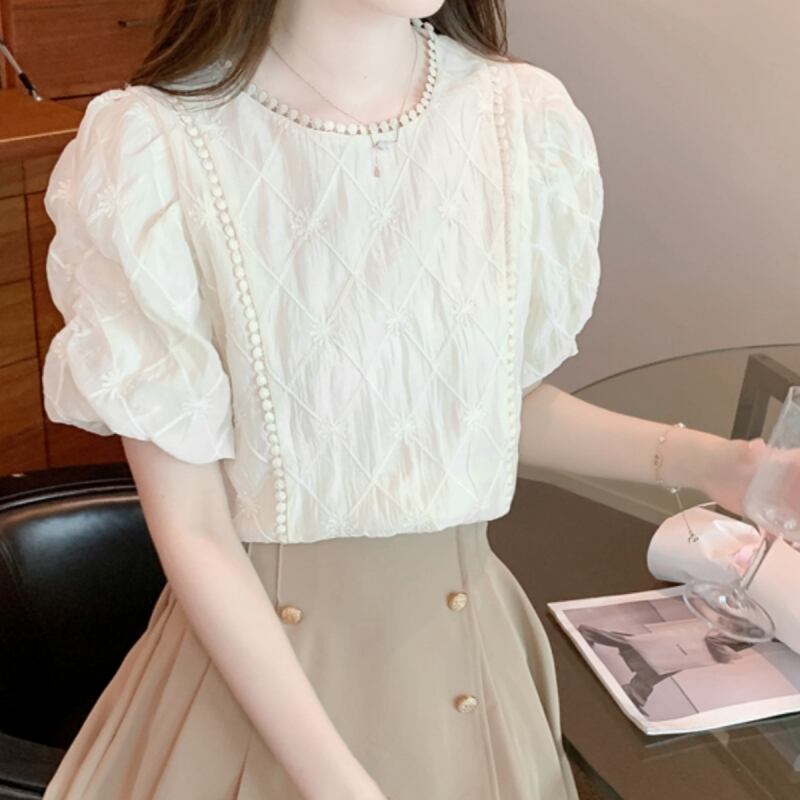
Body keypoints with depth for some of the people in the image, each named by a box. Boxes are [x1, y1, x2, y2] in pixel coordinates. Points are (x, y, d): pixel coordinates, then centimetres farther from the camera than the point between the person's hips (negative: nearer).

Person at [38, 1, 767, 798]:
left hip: (463, 638, 4)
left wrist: (706, 461, -5)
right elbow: (192, 531, -15)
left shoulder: (527, 119, -9)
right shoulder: (155, 151, -19)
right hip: (256, 655, -3)